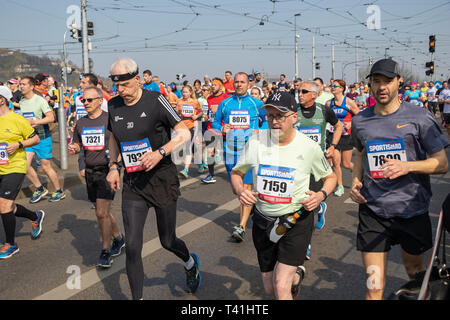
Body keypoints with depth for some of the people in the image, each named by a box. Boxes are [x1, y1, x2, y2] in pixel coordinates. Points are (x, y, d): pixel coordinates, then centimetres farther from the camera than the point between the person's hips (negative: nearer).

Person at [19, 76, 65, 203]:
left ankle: (59, 191, 16)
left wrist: (34, 121, -28)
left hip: (42, 137, -6)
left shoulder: (40, 100, -11)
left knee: (46, 167, 0)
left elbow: (51, 117, -19)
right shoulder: (21, 102, 10)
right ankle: (40, 189, 14)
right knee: (25, 164, -3)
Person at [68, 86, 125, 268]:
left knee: (102, 213, -11)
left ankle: (106, 253, 2)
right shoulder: (81, 123, 10)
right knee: (103, 212, 15)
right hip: (90, 171, 6)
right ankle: (118, 239, 36)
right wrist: (74, 149, -2)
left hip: (107, 170, -6)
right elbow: (77, 144, 20)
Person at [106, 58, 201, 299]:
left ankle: (190, 262, 44)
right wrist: (113, 166, 8)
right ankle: (137, 298, 13)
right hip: (132, 183, 4)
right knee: (132, 247, -3)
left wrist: (160, 152, -26)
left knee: (167, 241, 10)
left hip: (162, 179, -3)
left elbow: (184, 134, -12)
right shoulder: (113, 106, 4)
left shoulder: (155, 101, -11)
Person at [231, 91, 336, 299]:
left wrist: (321, 195, -15)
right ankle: (296, 275, 48)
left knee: (281, 286, -17)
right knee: (269, 289, 16)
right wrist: (240, 190, -15)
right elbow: (236, 173, 7)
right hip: (263, 222, 4)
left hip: (296, 222, -3)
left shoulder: (309, 147, -9)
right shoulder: (256, 141, -5)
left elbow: (330, 177, 6)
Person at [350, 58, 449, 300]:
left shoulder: (418, 118, -5)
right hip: (372, 210, 1)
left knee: (415, 271, 20)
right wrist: (355, 181, 5)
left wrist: (407, 166, -22)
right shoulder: (360, 121, 5)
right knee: (374, 285, -2)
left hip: (412, 208, -1)